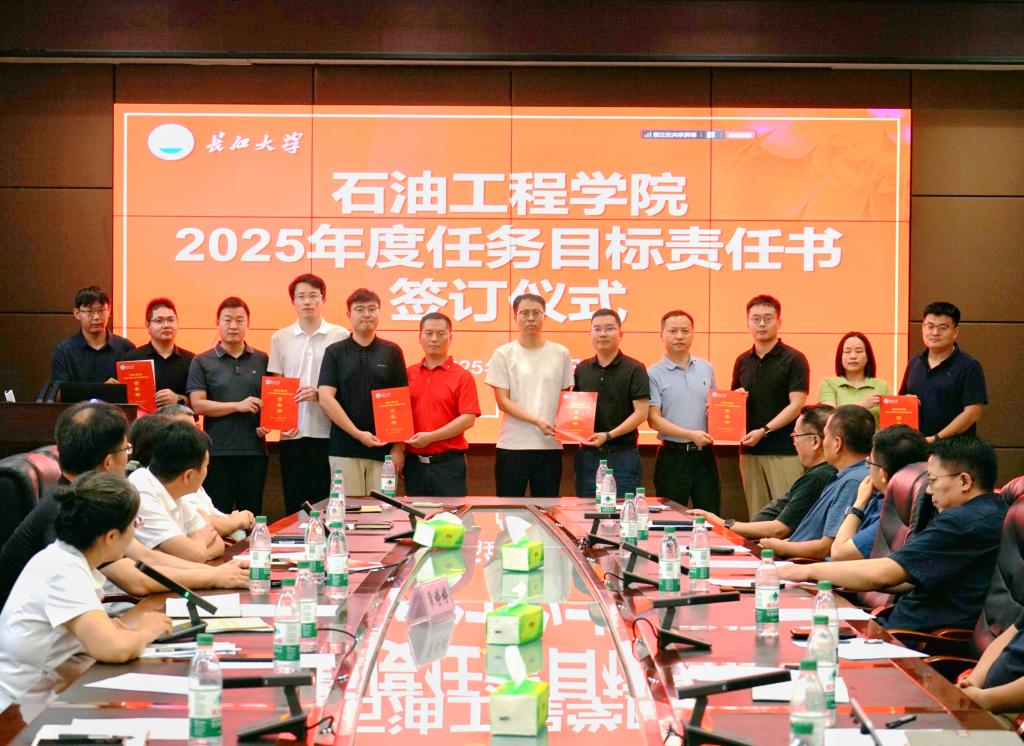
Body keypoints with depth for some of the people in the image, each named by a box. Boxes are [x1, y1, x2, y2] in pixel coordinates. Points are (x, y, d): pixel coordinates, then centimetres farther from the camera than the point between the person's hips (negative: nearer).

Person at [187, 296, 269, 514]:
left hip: (254, 451, 2)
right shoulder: (202, 362, 4)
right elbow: (198, 404, -5)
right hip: (217, 452, -2)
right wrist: (238, 406, -13)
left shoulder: (262, 360, 10)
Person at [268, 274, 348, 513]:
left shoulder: (340, 336, 2)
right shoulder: (280, 338, 9)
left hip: (328, 431, -2)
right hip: (292, 433, 2)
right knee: (294, 503, 5)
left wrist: (320, 394, -15)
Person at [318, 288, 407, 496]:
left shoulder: (392, 352, 8)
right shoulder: (335, 352, 5)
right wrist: (357, 433, -11)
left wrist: (399, 447, -1)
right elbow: (326, 399, -4)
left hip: (383, 449, 1)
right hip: (344, 449, -1)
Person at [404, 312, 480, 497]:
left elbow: (469, 419, -9)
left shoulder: (462, 376, -1)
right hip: (414, 463, 3)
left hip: (448, 463, -3)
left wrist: (431, 437, -15)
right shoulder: (408, 374, 10)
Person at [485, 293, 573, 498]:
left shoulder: (560, 354, 8)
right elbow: (503, 402, -2)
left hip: (550, 445, 2)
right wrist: (537, 421, -15)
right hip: (512, 445, -2)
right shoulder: (503, 354, 3)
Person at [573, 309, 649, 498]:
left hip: (623, 454, -4)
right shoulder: (582, 369, 11)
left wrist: (609, 435, -17)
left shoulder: (634, 369, -4)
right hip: (588, 453, 4)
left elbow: (641, 412, -9)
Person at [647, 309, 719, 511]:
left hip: (704, 454, 3)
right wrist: (691, 435, -17)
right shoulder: (654, 374, -3)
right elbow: (654, 419, -8)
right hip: (673, 455, -3)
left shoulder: (706, 368, 11)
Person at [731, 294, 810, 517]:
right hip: (749, 451, 5)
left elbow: (796, 405, -10)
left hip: (785, 451, -5)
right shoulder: (743, 361, 15)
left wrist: (764, 430, -18)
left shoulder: (793, 360, -2)